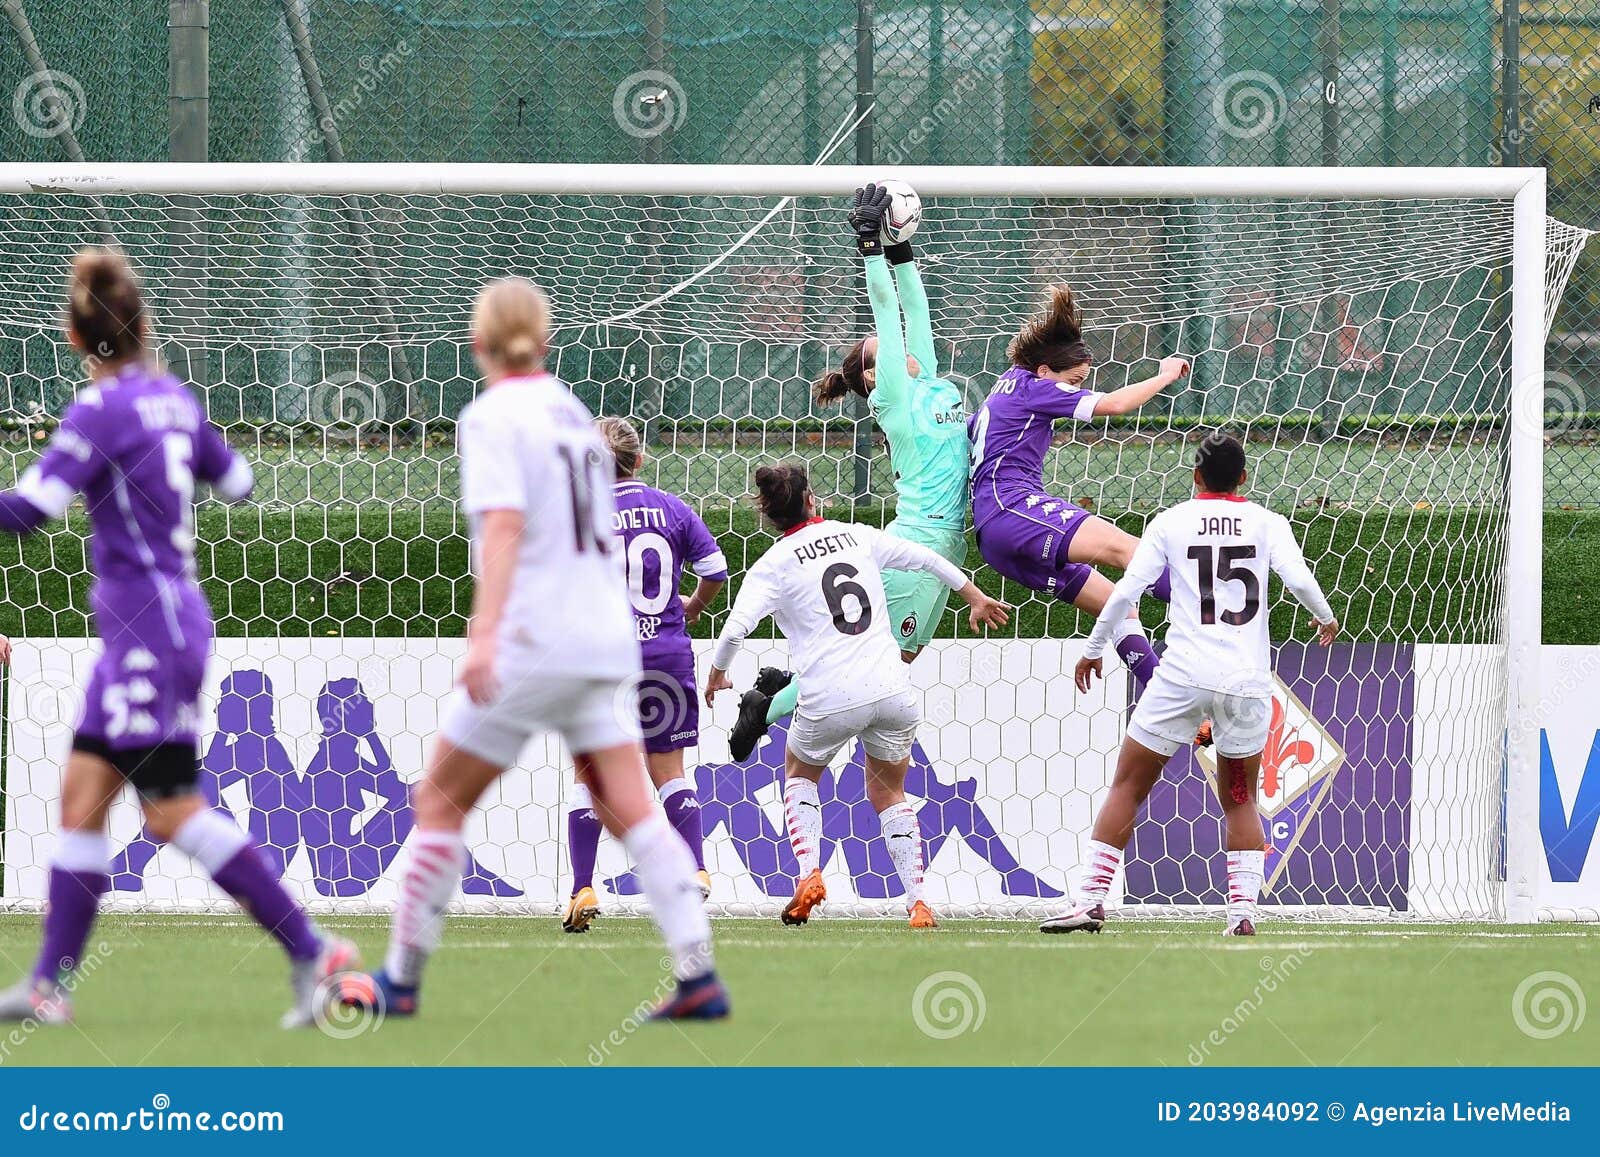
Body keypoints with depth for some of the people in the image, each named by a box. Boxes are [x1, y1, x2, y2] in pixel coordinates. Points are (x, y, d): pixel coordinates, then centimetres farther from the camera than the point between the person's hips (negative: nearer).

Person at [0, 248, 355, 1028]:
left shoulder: (101, 411, -15)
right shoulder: (174, 399, 8)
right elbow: (236, 482, 22)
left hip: (150, 627, -9)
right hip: (139, 632, 9)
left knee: (173, 812, -7)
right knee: (82, 796, 8)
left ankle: (309, 950, -7)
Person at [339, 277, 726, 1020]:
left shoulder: (493, 417, -6)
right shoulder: (572, 411, 17)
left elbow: (504, 524, -20)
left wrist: (486, 630, -30)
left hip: (534, 643, -7)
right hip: (606, 638, 7)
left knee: (440, 800, 5)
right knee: (630, 809, 0)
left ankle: (399, 981, 9)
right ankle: (699, 977, -12)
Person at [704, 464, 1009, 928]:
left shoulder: (773, 565, 0)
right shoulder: (856, 536, 11)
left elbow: (735, 629, -11)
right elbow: (925, 558, 19)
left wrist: (716, 675, 9)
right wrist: (976, 598, 34)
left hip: (830, 700, -3)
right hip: (892, 691, 3)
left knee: (800, 774, 26)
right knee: (889, 792, 21)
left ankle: (809, 874, 6)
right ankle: (918, 902, 7)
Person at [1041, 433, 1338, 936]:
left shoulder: (1170, 522, 5)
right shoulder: (1268, 523, 7)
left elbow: (1126, 591, -1)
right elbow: (1298, 578, -7)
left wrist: (1093, 649, 12)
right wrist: (1325, 617, 13)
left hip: (1184, 675, -2)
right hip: (1248, 682, 2)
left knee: (1128, 786, 7)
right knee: (1240, 800, 16)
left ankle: (1092, 899, -1)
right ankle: (1243, 911, 2)